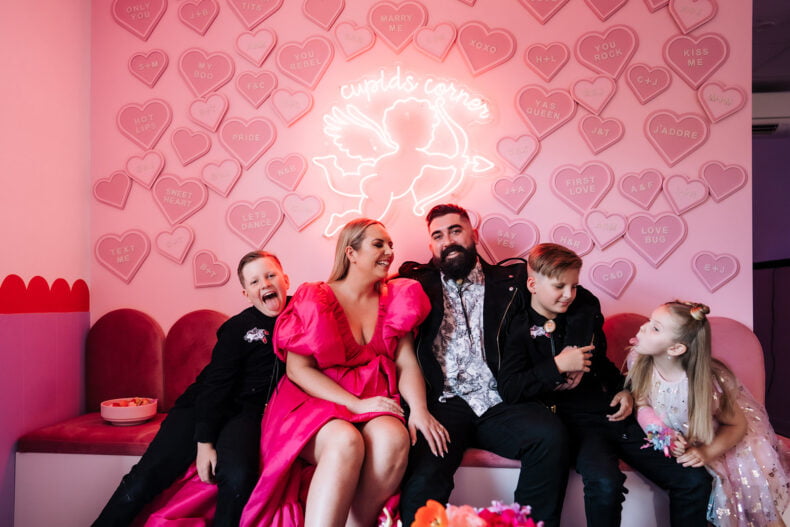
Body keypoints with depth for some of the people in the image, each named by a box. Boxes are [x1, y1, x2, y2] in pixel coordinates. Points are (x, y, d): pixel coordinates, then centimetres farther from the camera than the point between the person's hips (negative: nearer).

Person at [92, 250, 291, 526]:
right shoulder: (238, 328, -8)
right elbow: (215, 384, -9)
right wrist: (204, 442, -15)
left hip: (245, 412, 1)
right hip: (204, 407, 0)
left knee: (238, 477, -30)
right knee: (146, 477, -11)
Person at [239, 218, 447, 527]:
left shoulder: (395, 301, 10)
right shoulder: (313, 300, -1)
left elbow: (406, 363, 3)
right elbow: (298, 369, -8)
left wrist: (419, 409, -17)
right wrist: (355, 404, -18)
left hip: (376, 404, 3)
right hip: (314, 402, -3)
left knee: (394, 438, -31)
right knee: (346, 441, -36)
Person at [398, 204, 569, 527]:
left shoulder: (510, 283, 16)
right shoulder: (418, 285, 15)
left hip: (499, 403, 2)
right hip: (444, 405, -1)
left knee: (550, 435, -26)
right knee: (421, 484, -28)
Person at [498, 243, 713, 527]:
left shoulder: (586, 313, 11)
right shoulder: (519, 329, -4)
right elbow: (508, 389, -16)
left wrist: (623, 390, 11)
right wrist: (557, 365, -18)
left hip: (613, 413, 5)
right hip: (575, 422, -5)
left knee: (695, 481, -7)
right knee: (605, 484, -35)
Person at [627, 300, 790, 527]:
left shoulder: (705, 383, -32)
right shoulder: (638, 360, -24)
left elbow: (738, 424, -16)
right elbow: (642, 404, -10)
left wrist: (708, 453, -28)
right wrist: (664, 437, -24)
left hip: (718, 436, -2)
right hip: (676, 437, 2)